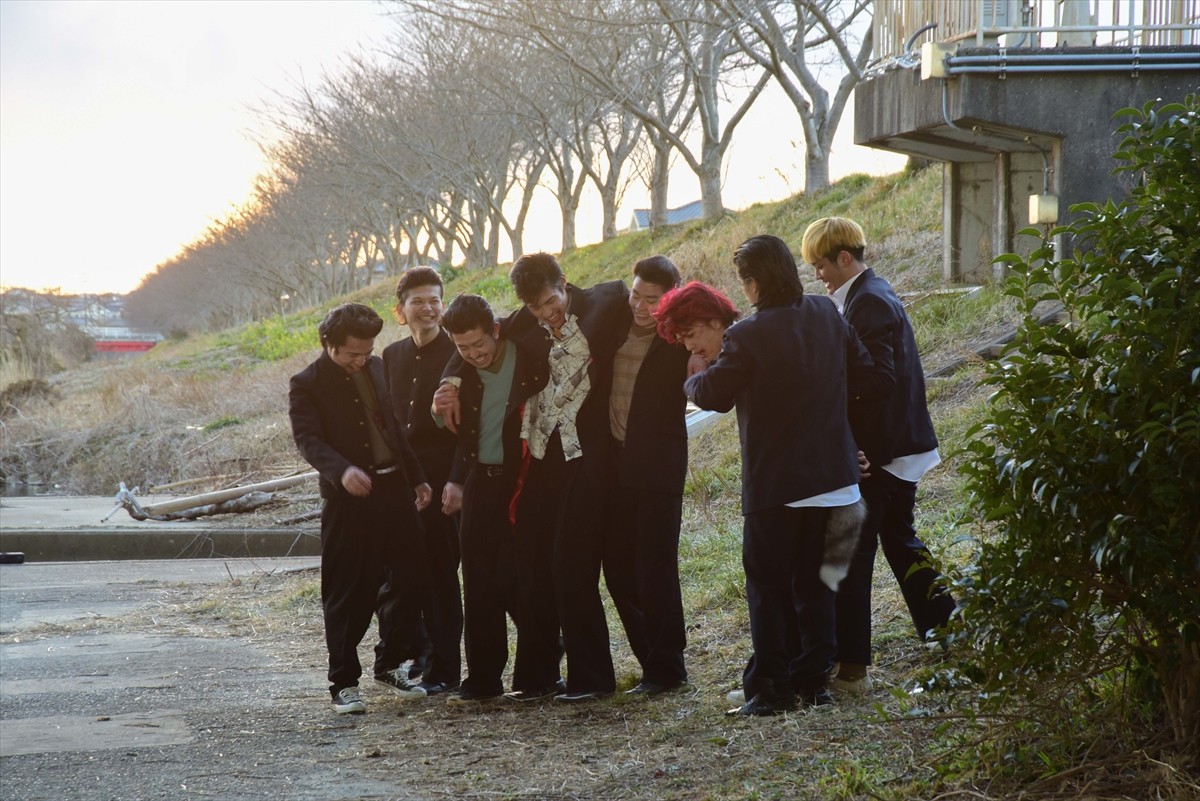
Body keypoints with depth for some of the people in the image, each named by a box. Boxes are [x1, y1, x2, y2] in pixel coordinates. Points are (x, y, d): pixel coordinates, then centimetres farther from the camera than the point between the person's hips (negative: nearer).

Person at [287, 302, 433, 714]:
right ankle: (343, 682, 8)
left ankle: (390, 663, 27)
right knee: (348, 593, -2)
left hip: (394, 489, 6)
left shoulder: (376, 368, 12)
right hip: (348, 498, -6)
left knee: (408, 579, 10)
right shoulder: (307, 384, -6)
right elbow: (308, 438, -18)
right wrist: (342, 471, -35)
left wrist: (416, 477, 18)